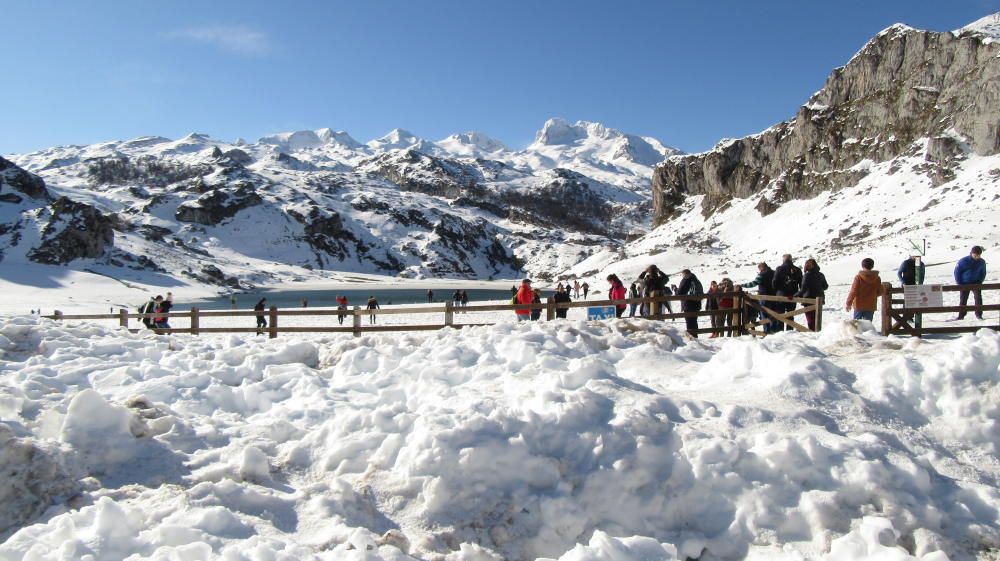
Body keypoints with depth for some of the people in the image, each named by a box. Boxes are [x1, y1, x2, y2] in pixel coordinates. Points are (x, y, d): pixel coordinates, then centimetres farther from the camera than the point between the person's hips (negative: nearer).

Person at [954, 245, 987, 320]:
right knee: (963, 299, 4)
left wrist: (980, 281, 3)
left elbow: (983, 273, 12)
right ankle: (961, 315, 15)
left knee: (978, 297, -12)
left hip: (976, 283, 1)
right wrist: (959, 283, -9)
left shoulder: (982, 262, -5)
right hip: (965, 283, -1)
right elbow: (957, 271, -8)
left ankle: (979, 314, -5)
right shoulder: (964, 261, -16)